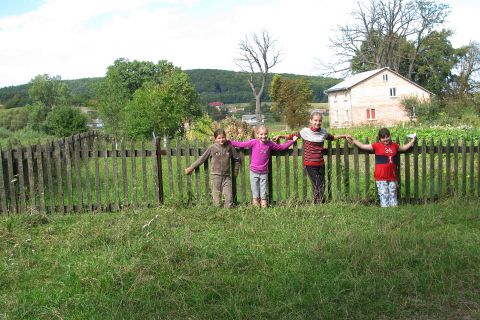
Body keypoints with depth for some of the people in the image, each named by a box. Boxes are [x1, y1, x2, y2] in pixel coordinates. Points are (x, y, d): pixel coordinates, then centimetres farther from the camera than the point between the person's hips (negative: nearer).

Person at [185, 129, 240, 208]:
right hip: (215, 175, -2)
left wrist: (236, 169, 16)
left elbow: (237, 158, 18)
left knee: (228, 196, -2)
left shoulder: (229, 147, 2)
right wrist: (191, 168, 5)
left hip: (227, 176, 2)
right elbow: (202, 158, 2)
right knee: (216, 196, 1)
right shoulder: (212, 148, -4)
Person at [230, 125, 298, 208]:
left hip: (264, 172, 1)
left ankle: (264, 206, 14)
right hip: (254, 172, -1)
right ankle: (256, 207, 14)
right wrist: (229, 142, -7)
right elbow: (241, 144, -4)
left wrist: (292, 141, 13)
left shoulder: (270, 144, 0)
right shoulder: (254, 142, -6)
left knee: (264, 192, 7)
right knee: (255, 191, 5)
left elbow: (282, 147, 11)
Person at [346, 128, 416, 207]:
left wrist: (412, 141, 31)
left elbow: (404, 148, 31)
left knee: (393, 196, 11)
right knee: (384, 196, -5)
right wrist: (353, 140, 0)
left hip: (392, 176, 4)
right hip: (381, 177, -4)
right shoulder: (377, 146, -1)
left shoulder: (394, 145, 12)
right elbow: (362, 146, 1)